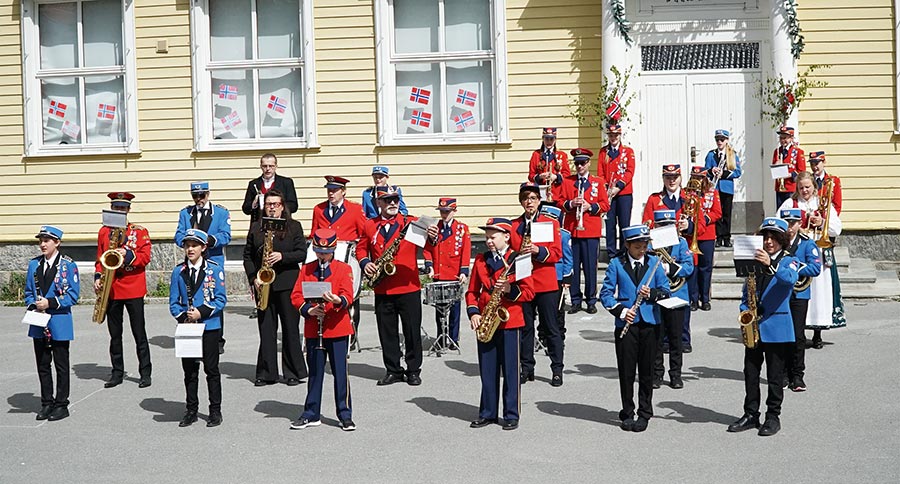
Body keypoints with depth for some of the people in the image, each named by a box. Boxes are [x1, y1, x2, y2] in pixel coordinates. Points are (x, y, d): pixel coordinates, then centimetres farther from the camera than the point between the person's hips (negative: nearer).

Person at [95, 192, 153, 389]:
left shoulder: (140, 231, 0)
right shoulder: (104, 232, 11)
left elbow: (145, 257, -7)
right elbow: (100, 258, 14)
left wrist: (128, 255, -23)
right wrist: (98, 277, 0)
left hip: (133, 289, -3)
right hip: (111, 290, 3)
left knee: (139, 334, 1)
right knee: (115, 334, 9)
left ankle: (145, 373, 7)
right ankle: (117, 372, 18)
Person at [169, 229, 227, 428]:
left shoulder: (215, 269, -4)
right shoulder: (178, 271, 5)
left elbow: (221, 299, -6)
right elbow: (173, 302, 6)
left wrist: (201, 312, -16)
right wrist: (183, 317, -11)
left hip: (209, 327, -3)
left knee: (211, 370, 5)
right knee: (190, 371, 10)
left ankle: (215, 411, 14)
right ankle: (191, 410, 21)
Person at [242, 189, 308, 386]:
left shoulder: (294, 226, 4)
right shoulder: (256, 228, 11)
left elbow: (302, 253, -1)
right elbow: (247, 256, 11)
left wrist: (282, 256, -16)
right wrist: (253, 278, -1)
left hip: (287, 284, -2)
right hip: (263, 285, 2)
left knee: (290, 329, 1)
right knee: (266, 329, 4)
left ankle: (294, 372, 10)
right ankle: (266, 373, 11)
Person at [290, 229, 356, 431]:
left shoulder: (343, 269, 0)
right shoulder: (306, 270, 9)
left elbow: (348, 297, -9)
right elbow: (296, 296, 4)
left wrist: (337, 300, -31)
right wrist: (307, 309, -14)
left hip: (338, 329, -2)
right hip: (313, 330, 3)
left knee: (340, 372, 1)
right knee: (315, 373, 11)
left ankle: (345, 415, 10)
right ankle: (311, 414, 20)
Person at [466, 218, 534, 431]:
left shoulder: (517, 260, -3)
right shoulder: (480, 260, 9)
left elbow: (528, 291, -5)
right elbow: (472, 291, 12)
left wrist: (510, 289, -23)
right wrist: (473, 312, -3)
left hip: (509, 322, -4)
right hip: (485, 324, 4)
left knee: (511, 370, 2)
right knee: (487, 371, 10)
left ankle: (512, 415, 11)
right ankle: (488, 413, 19)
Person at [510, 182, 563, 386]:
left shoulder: (551, 223, 4)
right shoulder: (513, 225, 9)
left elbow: (557, 253, -3)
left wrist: (539, 251, -19)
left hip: (546, 284, -2)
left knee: (552, 328, 2)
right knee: (525, 327, 7)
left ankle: (557, 370, 9)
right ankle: (527, 368, 17)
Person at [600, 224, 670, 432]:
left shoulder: (654, 263, 7)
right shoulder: (616, 264, 1)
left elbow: (665, 290, 8)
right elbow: (605, 293, 0)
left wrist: (651, 294, -12)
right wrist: (621, 311, -14)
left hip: (649, 324, 1)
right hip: (626, 323, -1)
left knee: (646, 371, 6)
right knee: (626, 371, 4)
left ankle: (644, 414, 17)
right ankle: (627, 413, 16)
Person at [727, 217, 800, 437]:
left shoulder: (789, 261, -2)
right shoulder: (755, 261, 11)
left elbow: (789, 279, -26)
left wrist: (770, 264, -41)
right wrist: (746, 311, -1)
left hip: (777, 327, -4)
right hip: (753, 326, 4)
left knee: (775, 376, 4)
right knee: (750, 373, 9)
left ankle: (773, 416, 15)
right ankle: (751, 415, 18)